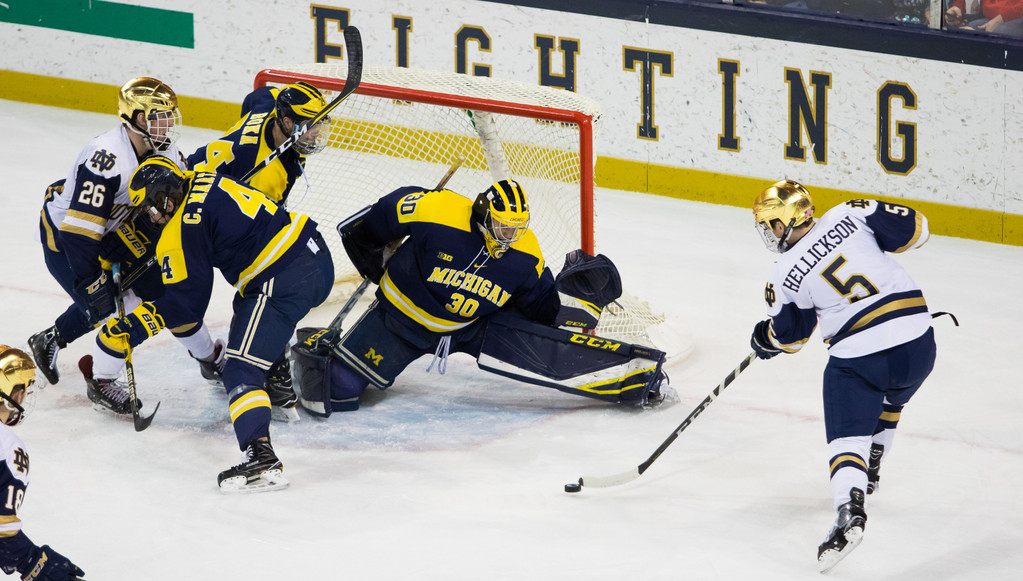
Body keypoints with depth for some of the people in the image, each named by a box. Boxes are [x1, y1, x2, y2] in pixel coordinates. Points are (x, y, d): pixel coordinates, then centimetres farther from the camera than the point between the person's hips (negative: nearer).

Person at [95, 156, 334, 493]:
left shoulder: (180, 233, -10)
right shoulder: (205, 180, 13)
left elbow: (186, 304, -9)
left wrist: (131, 328, -1)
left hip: (283, 283, -10)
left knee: (242, 370, -12)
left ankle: (261, 457, -30)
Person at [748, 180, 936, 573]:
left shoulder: (786, 277, 1)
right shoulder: (850, 215, 2)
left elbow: (789, 336, 15)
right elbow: (913, 230, 2)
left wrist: (765, 341, 37)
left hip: (858, 355, -4)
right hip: (918, 340, 4)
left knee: (847, 435, -1)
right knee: (888, 401, 32)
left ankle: (850, 510, -23)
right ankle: (869, 474, 45)